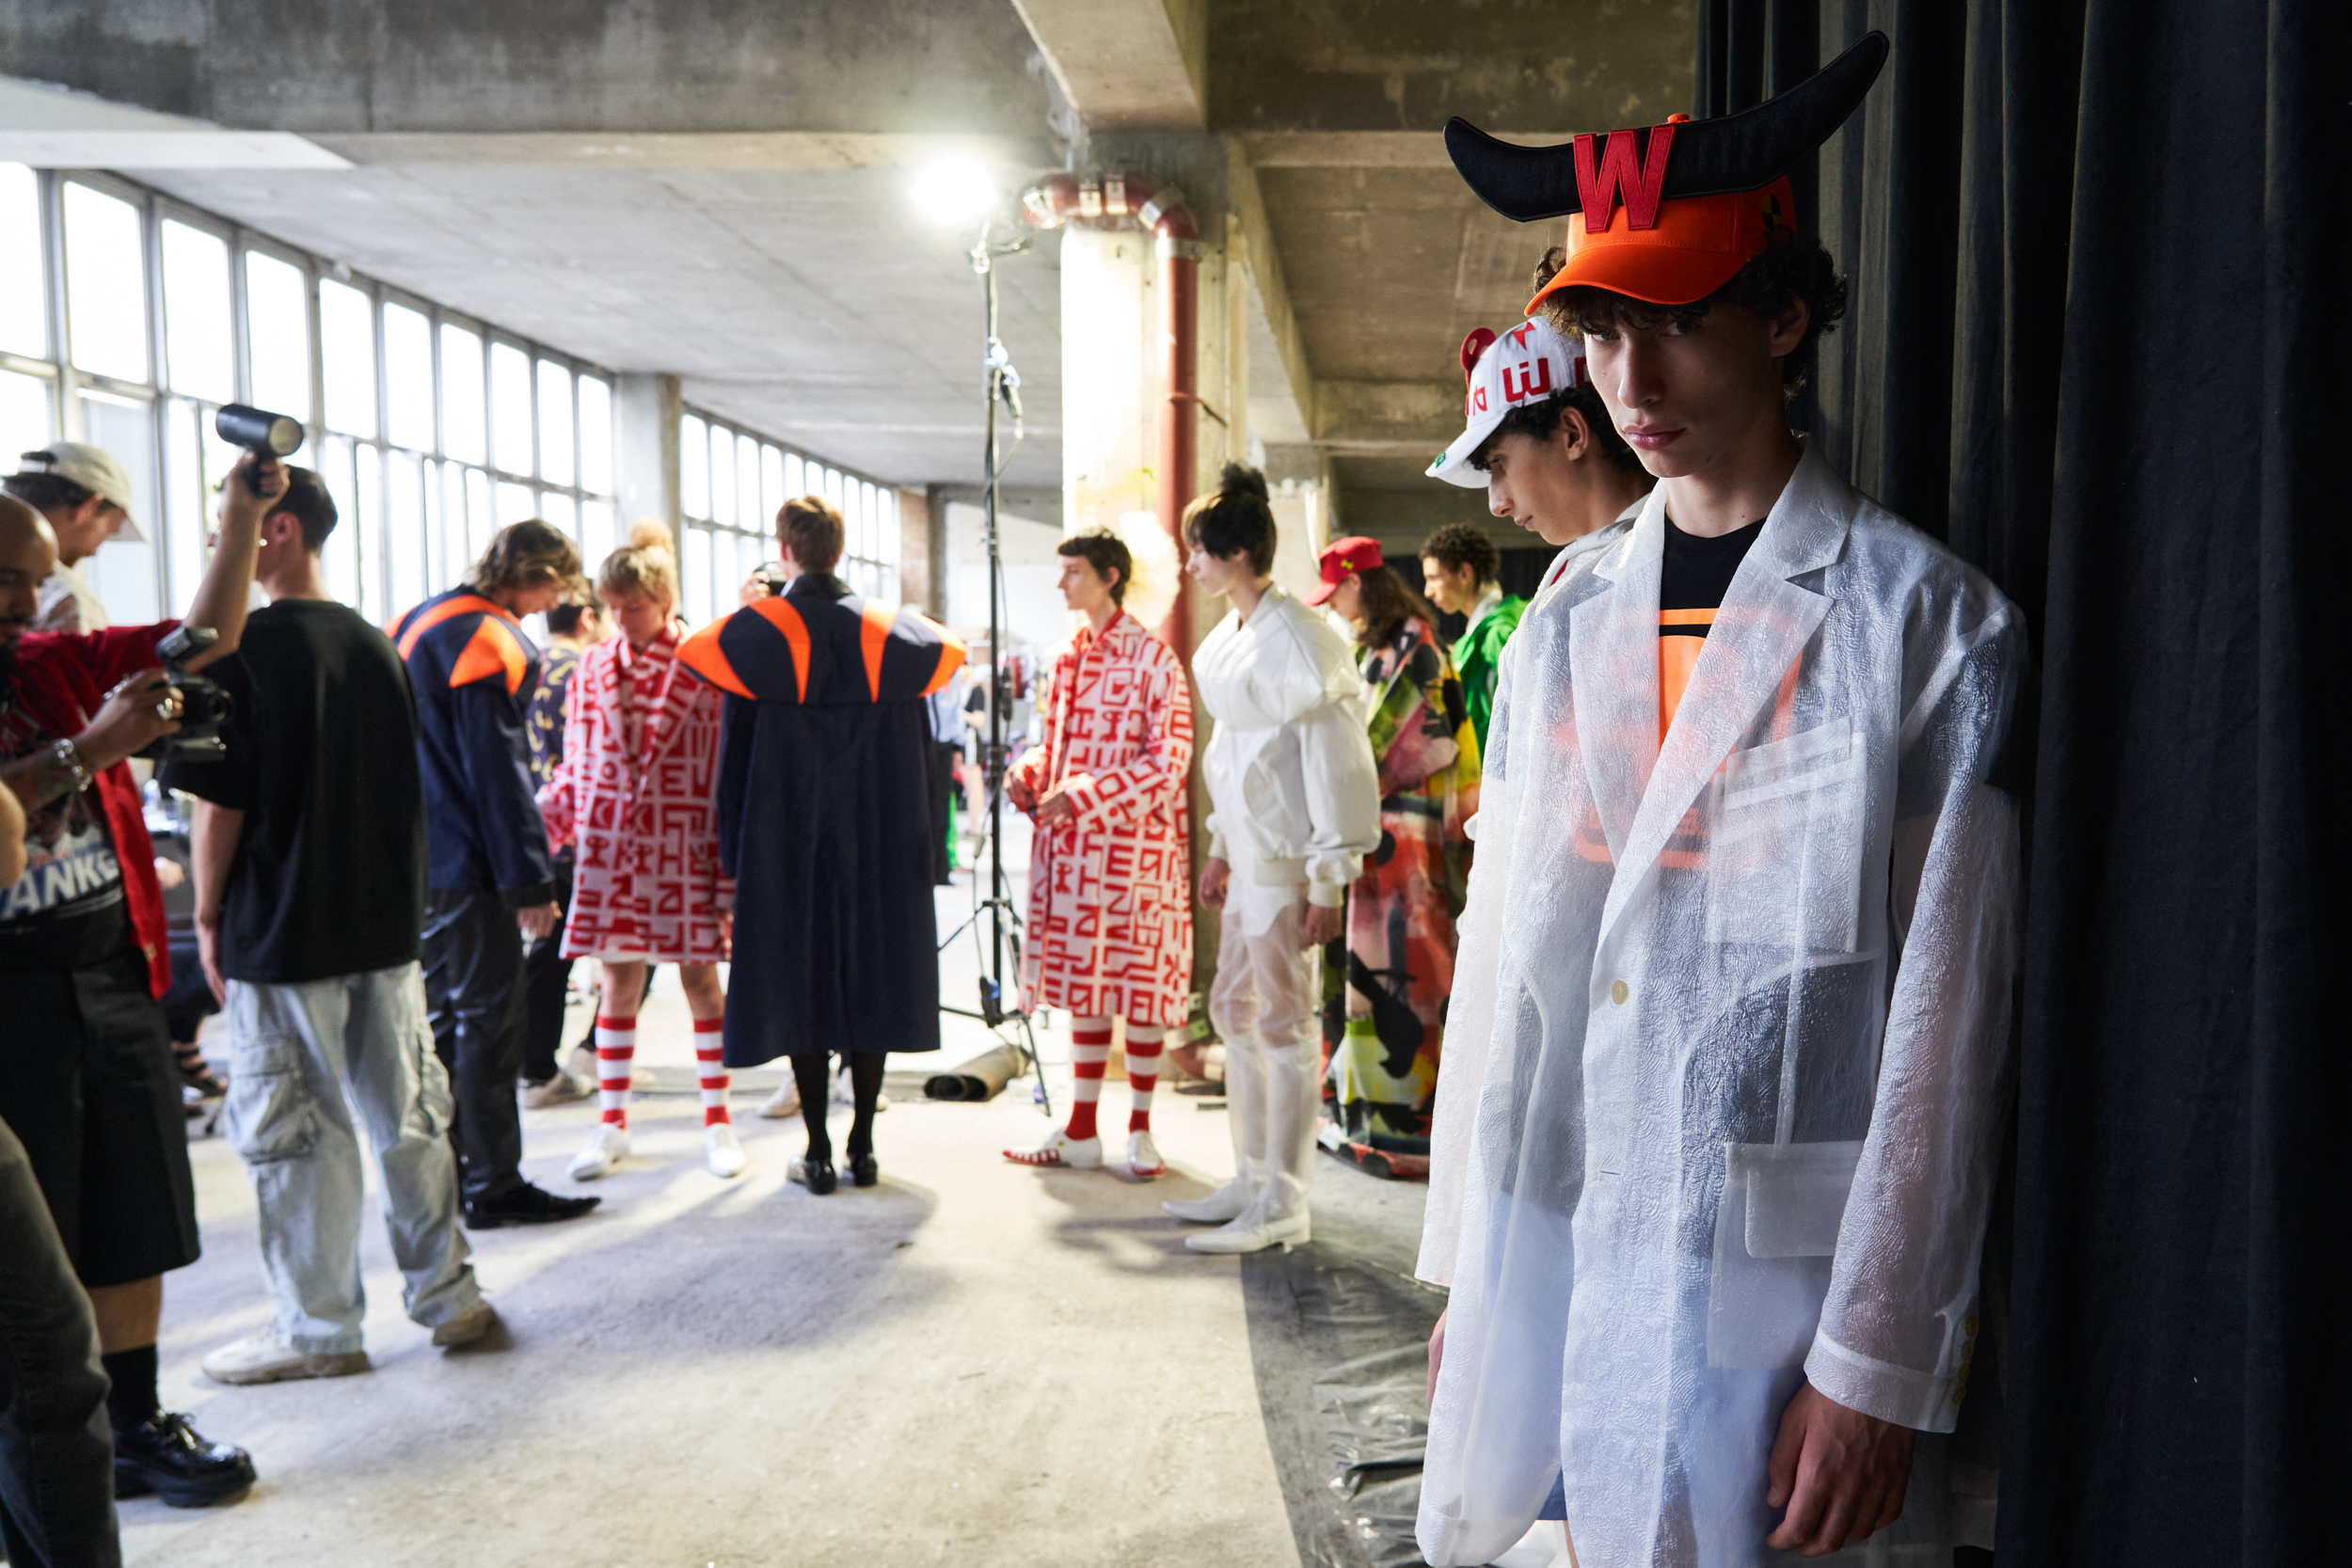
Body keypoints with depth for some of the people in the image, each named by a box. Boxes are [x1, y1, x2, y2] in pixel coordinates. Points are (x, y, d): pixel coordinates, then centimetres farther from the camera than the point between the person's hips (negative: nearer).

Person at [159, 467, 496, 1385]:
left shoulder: (243, 647, -13)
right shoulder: (374, 645, 7)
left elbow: (218, 801, -14)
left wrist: (208, 915, -3)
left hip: (283, 930, -6)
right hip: (386, 923, 6)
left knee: (297, 1132, 4)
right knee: (408, 1113, 12)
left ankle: (318, 1328, 14)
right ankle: (446, 1295, 20)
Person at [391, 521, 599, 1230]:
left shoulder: (414, 624, 15)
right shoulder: (488, 642, -15)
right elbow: (499, 773, -19)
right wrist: (530, 880, -15)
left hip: (418, 858, 10)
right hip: (466, 865, -10)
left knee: (445, 1014, 16)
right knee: (490, 1020, -3)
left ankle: (442, 1174, 23)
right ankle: (495, 1186, 3)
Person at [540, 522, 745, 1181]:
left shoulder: (702, 668, -4)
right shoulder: (594, 668, 7)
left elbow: (726, 774, -5)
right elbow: (575, 765, 11)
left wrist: (728, 874, -9)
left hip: (684, 851, -3)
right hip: (611, 848, 3)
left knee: (700, 976, 5)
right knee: (618, 980, 7)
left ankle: (717, 1119, 17)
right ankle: (611, 1121, 18)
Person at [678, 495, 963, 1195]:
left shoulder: (753, 632, -5)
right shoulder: (891, 630, 2)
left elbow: (734, 750, -1)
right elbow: (918, 745, 7)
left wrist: (733, 849, 7)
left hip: (788, 842, -2)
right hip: (878, 840, 2)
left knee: (801, 984, 5)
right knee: (870, 977, 8)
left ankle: (818, 1154, 8)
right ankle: (863, 1148, 13)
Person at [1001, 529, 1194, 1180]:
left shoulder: (1152, 657, -9)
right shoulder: (1068, 657, 13)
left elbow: (1169, 760, -13)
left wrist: (1082, 798, -19)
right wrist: (1028, 772, -1)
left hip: (1133, 841, -7)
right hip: (1070, 842, 7)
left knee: (1139, 981, 2)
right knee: (1083, 980, 11)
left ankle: (1139, 1130, 15)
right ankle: (1081, 1132, 19)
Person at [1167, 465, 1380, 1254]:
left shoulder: (1295, 640, -16)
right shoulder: (1231, 637, 12)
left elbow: (1332, 759, -18)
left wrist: (1328, 883, -19)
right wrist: (1219, 848, 19)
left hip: (1286, 859, -10)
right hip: (1249, 850, 10)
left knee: (1284, 1023, -2)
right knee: (1234, 1010, 15)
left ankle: (1284, 1205, 8)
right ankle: (1252, 1181, 27)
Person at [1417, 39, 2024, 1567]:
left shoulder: (1927, 617, -6)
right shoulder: (1568, 616, 8)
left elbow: (1947, 1014, -9)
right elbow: (1503, 942, 8)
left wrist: (1879, 1366, -10)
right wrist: (1466, 1265, 9)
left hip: (1775, 1280, -4)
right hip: (1550, 1255, 5)